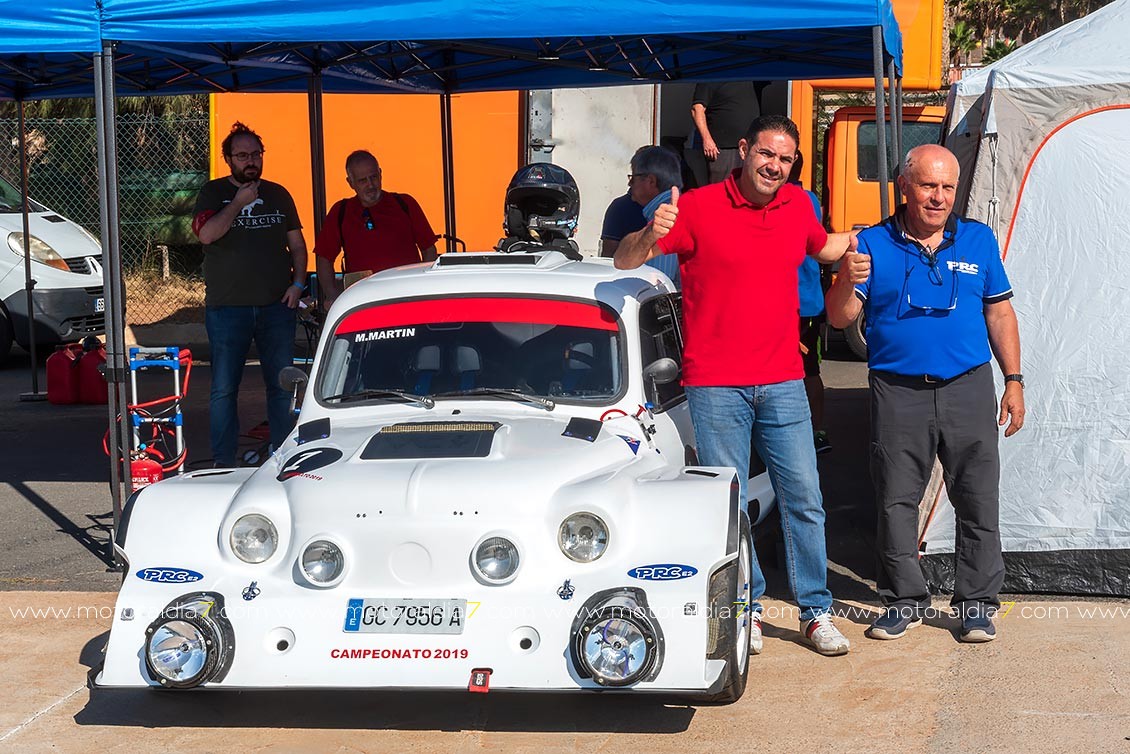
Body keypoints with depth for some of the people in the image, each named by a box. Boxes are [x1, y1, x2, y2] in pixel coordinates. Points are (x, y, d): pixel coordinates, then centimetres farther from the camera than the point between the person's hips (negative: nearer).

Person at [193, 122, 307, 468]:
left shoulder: (278, 195, 14)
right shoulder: (214, 193, 4)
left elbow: (297, 244, 17)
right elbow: (206, 234, -14)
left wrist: (297, 283, 3)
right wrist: (239, 202, -11)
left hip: (276, 305, 3)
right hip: (227, 307, -3)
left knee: (282, 385, 3)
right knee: (224, 389, -1)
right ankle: (223, 464, 5)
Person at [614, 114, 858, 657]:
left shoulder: (798, 206, 8)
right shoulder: (698, 208, -7)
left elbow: (823, 248, 31)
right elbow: (624, 261, -9)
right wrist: (651, 236, -29)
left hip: (783, 383, 4)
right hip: (715, 385, -4)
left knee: (803, 499, 4)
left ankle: (816, 612, 14)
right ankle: (746, 608, 17)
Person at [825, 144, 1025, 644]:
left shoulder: (979, 241, 7)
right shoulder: (873, 245, 0)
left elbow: (999, 312, 13)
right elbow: (839, 318, -4)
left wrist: (1013, 381, 9)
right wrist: (848, 282, -26)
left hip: (967, 390, 1)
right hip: (898, 393, -1)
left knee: (978, 501, 3)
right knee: (895, 501, 4)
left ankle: (977, 603, 15)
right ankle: (904, 600, 18)